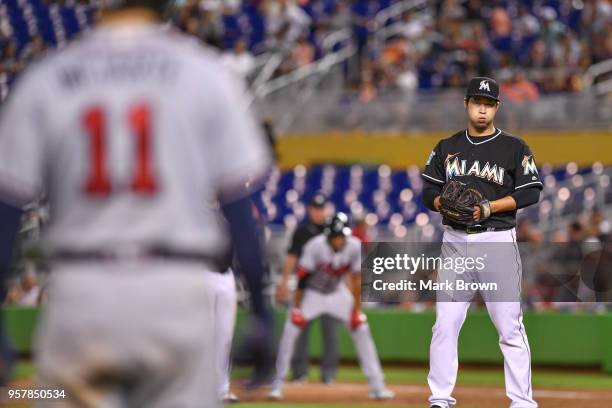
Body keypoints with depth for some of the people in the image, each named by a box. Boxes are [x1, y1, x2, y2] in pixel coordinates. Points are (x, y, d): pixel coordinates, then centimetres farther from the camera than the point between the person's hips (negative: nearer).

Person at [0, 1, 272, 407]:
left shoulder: (43, 80, 5)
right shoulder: (203, 73, 2)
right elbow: (237, 205, -1)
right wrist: (260, 311, 4)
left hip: (78, 292, 1)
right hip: (177, 293, -1)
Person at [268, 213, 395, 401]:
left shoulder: (355, 247, -20)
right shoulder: (315, 246, -28)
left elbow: (356, 278, -11)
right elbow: (302, 276, -21)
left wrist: (357, 308, -9)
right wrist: (296, 307, -21)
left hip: (337, 293, 2)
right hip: (312, 293, -2)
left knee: (361, 329, -6)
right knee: (290, 330, -16)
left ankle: (377, 386, 0)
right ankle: (278, 384, -4)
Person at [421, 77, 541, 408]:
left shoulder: (514, 148, 3)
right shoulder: (446, 147, 13)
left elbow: (529, 193, -3)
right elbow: (428, 191, 12)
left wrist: (488, 208, -14)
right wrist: (445, 205, -10)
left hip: (497, 241, -3)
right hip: (455, 241, 3)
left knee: (509, 326, -5)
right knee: (445, 324, 1)